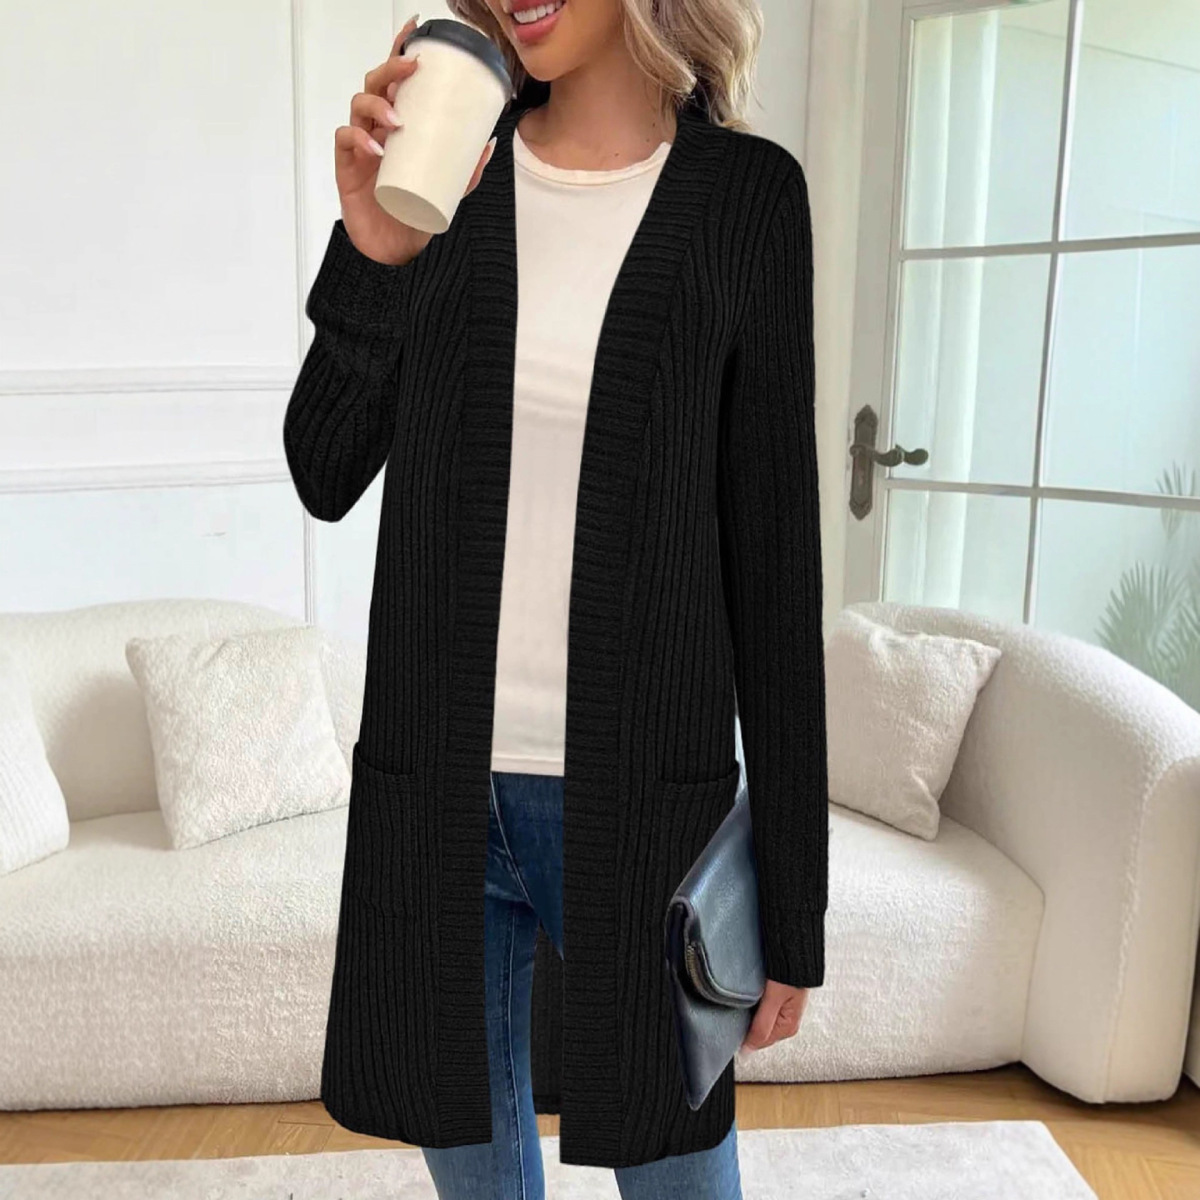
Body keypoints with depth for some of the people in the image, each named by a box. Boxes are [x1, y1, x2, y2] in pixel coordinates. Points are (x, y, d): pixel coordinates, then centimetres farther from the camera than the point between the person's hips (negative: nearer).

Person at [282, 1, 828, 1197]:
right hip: (434, 782, 3)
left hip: (639, 792, -2)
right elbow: (325, 475, 4)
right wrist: (372, 254, -14)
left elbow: (775, 550, -5)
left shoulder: (744, 193, -4)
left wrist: (793, 897, -3)